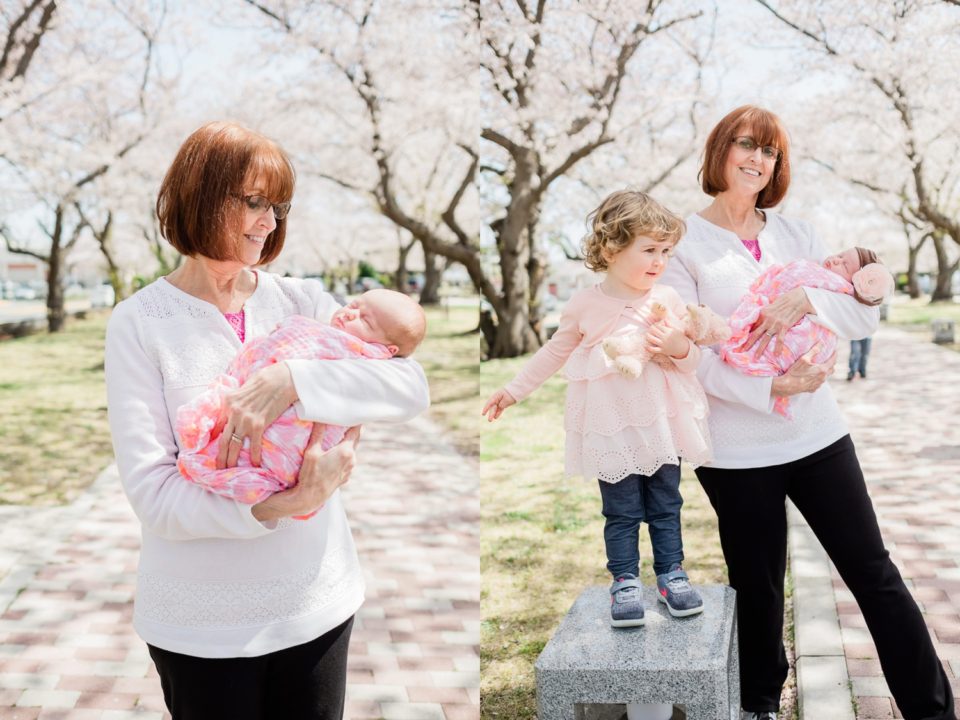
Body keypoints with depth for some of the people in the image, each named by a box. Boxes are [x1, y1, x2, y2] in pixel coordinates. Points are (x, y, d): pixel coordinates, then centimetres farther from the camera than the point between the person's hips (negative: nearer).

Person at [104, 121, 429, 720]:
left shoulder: (302, 301, 1)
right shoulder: (139, 324, -7)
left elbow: (413, 388, -12)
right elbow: (151, 491, -14)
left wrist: (293, 380, -26)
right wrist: (272, 509, -27)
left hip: (317, 602, 3)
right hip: (202, 625, -2)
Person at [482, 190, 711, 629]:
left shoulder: (666, 300, -2)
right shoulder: (586, 305, -4)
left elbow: (693, 357, 6)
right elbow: (555, 351, 10)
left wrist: (679, 348, -19)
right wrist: (514, 391, 13)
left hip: (661, 423, 2)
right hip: (612, 426, -1)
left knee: (665, 505, 11)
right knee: (622, 511, 5)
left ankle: (671, 572, 25)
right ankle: (624, 581, 16)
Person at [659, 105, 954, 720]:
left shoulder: (797, 236, 8)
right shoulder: (684, 245, -4)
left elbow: (865, 319, -1)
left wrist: (809, 298, -21)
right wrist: (769, 389, -24)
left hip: (818, 432, 3)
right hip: (738, 451, -3)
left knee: (876, 575, 6)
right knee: (759, 587, 12)